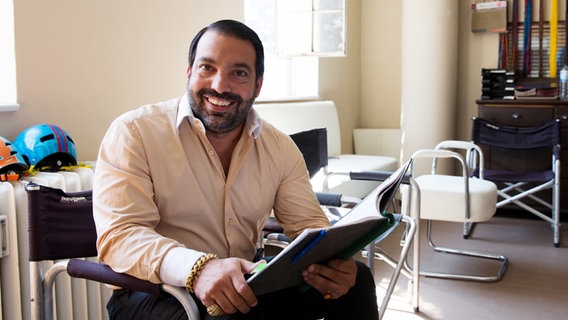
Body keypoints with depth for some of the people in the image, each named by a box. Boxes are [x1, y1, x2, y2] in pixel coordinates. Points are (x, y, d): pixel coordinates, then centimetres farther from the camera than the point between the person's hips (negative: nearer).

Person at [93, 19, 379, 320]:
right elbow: (119, 235, -20)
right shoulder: (133, 133, -11)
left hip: (246, 288, 5)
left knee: (357, 279, -8)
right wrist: (198, 268, -39)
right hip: (156, 293, -5)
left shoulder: (281, 148, 5)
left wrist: (331, 264, -23)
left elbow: (308, 224, 3)